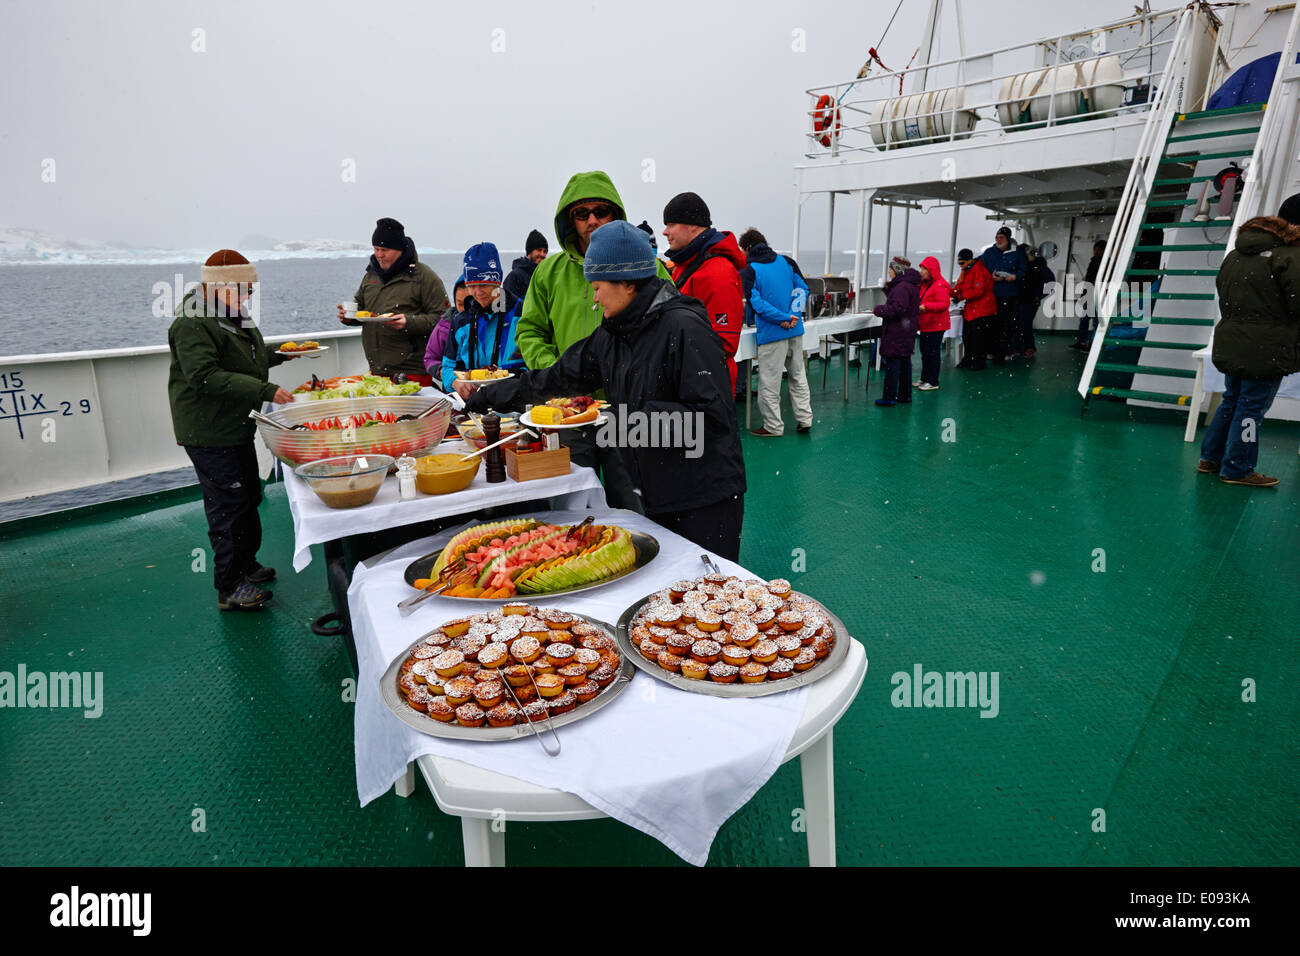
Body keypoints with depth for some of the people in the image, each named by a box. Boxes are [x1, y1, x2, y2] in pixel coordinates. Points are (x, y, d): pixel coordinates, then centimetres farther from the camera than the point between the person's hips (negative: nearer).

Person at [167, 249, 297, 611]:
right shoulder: (193, 324, -17)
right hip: (209, 433, -10)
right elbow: (206, 377, -28)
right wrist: (265, 391, -32)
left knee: (249, 496, 18)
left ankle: (246, 563, 35)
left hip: (236, 427, 10)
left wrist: (279, 354, 13)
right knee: (228, 504, -6)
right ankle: (229, 588, 3)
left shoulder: (234, 315, 13)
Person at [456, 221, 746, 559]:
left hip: (706, 500, -7)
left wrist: (637, 418, -23)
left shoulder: (683, 326, -16)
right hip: (658, 496, 7)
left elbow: (712, 414, -21)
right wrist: (484, 397, 18)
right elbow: (559, 376, 15)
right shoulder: (612, 333, 9)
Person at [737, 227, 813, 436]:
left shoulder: (749, 270, -6)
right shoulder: (786, 261, 10)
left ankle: (773, 426, 10)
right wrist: (794, 314, -4)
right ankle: (804, 420, 21)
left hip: (772, 333, -6)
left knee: (769, 381, 4)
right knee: (798, 375, 17)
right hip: (795, 331, 6)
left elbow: (755, 302, -16)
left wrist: (784, 318, -14)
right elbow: (802, 288, 6)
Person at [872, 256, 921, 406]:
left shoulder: (902, 287, -18)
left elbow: (897, 309, -25)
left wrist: (878, 310, -14)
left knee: (892, 362, -6)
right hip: (907, 332, 10)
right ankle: (905, 395, 22)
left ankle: (889, 397, -3)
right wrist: (888, 288, 16)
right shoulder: (911, 285, 16)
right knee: (905, 362, 14)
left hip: (896, 333, -10)